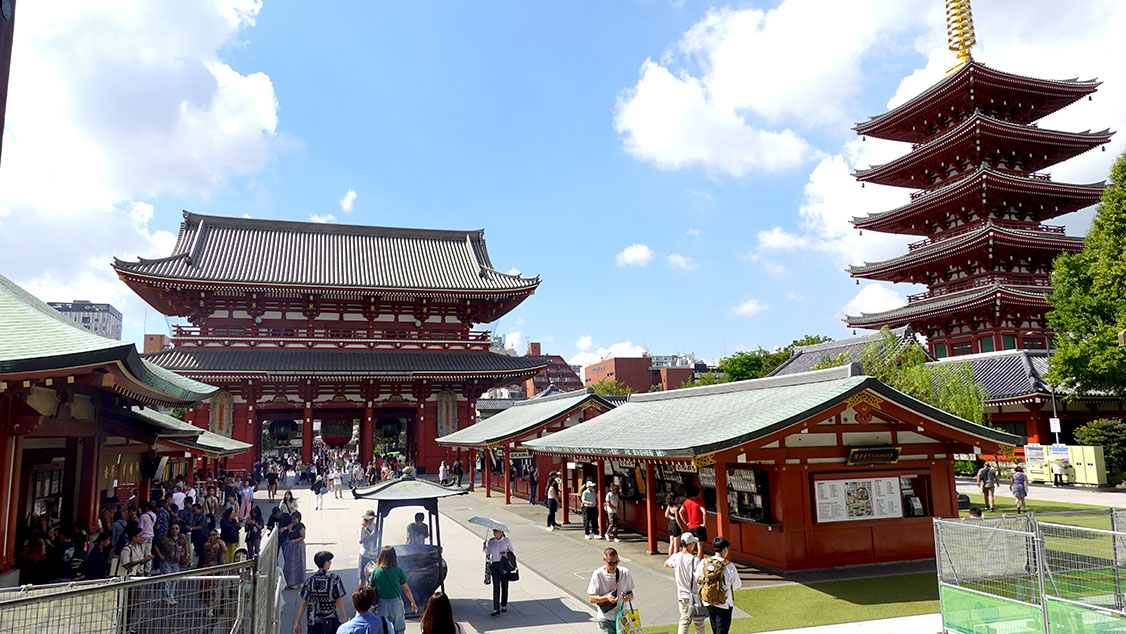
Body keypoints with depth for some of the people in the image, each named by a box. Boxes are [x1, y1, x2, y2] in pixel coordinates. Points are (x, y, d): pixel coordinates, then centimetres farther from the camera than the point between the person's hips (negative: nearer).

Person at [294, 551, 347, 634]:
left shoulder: (309, 581, 1)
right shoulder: (334, 578, -8)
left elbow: (303, 603, 2)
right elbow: (339, 600, -7)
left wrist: (298, 622, 10)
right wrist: (344, 616, 2)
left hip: (312, 622, 3)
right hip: (330, 621, -3)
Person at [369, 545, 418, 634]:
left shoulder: (376, 572, -7)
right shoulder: (398, 571, -10)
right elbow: (406, 589, -2)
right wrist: (413, 602, 11)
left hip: (382, 605, 1)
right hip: (396, 603, -1)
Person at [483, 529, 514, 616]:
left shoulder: (507, 541, -2)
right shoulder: (491, 541, 4)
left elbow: (512, 552, 6)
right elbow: (488, 551, 17)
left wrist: (507, 554, -14)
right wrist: (485, 547, -3)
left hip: (504, 565, -1)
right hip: (494, 565, 1)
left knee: (504, 586, 9)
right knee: (496, 587, -7)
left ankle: (504, 606, 26)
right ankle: (496, 609, -8)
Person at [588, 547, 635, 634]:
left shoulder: (625, 572, -2)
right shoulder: (598, 574, -10)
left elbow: (631, 594, 6)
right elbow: (592, 599, -6)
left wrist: (628, 597, -18)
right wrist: (606, 598, -23)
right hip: (605, 619, -3)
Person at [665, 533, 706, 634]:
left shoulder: (676, 557, -4)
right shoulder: (694, 560, -20)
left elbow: (666, 564, 17)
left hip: (681, 595, 4)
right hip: (694, 596, -4)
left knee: (684, 620, 10)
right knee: (699, 622, 13)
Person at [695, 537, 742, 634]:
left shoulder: (704, 562, -6)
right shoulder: (729, 566, -19)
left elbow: (697, 579, 3)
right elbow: (737, 586, -8)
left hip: (708, 603, 5)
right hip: (723, 604, -5)